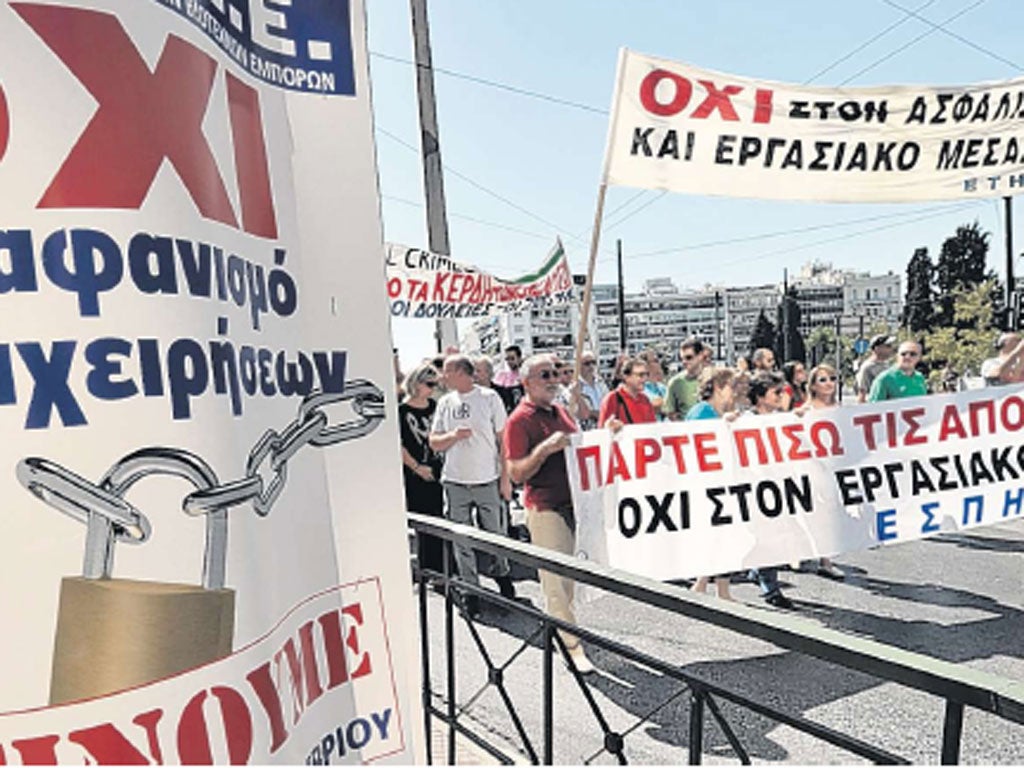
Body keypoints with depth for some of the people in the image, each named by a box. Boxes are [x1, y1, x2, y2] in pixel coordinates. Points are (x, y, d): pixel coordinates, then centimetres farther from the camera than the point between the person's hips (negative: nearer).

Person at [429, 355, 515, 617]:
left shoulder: (489, 398, -1)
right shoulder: (445, 403, 8)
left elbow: (503, 439, 0)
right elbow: (434, 443, 9)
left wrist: (505, 477, -4)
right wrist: (453, 435, -12)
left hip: (488, 480, -2)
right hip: (455, 482, 3)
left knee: (496, 534, 7)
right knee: (462, 541, 6)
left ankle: (501, 575, 33)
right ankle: (470, 590, 19)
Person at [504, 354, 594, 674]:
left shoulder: (561, 412, 13)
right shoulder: (520, 420, -12)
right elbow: (516, 474, -15)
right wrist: (545, 448, -27)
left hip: (573, 502, 8)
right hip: (545, 507, -8)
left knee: (568, 577, 17)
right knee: (556, 580, -2)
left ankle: (557, 626, 32)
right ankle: (572, 647, 6)